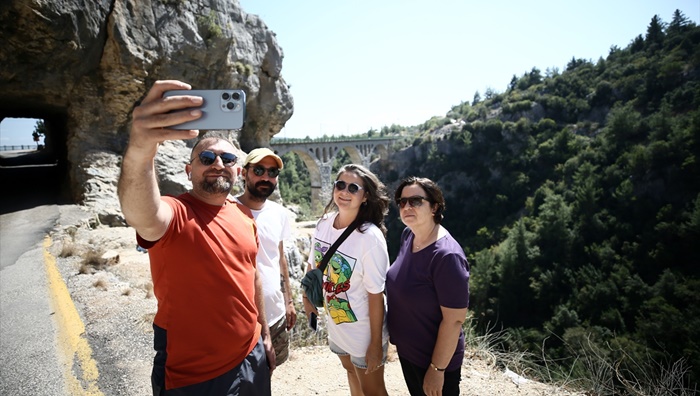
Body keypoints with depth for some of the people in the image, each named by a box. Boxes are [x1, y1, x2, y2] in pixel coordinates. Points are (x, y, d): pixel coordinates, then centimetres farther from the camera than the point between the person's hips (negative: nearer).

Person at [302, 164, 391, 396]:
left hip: (363, 331, -5)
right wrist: (307, 297, 12)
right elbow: (313, 264, 6)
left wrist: (376, 344, -16)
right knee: (351, 370, 30)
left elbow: (375, 295, -22)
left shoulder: (370, 238, -28)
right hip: (335, 322, 6)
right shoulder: (324, 223, -10)